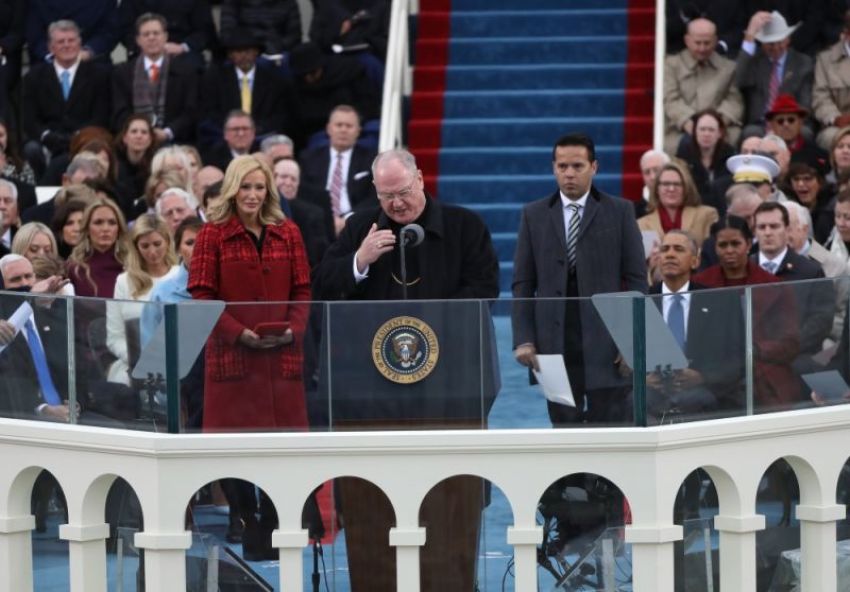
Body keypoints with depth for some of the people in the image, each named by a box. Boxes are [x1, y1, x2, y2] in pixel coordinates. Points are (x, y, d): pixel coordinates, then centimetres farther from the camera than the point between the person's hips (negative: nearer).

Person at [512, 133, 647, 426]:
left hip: (606, 344, -1)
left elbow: (636, 280, 2)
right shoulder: (534, 215, 9)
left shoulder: (620, 212, 5)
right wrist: (523, 339, -2)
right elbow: (523, 284, 7)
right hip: (555, 343, 1)